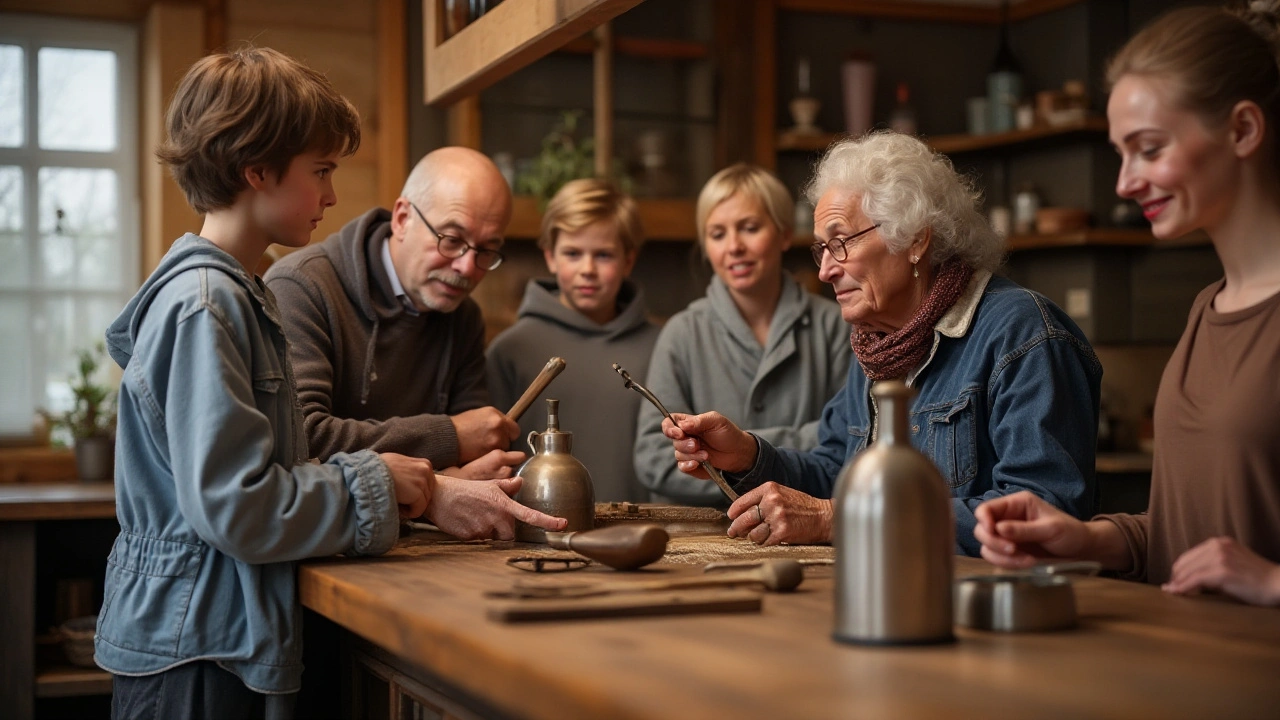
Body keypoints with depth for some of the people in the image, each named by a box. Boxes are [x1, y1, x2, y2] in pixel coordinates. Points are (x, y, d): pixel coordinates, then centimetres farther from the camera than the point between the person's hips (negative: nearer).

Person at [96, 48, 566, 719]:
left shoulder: (232, 293, 12)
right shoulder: (203, 304, -18)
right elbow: (233, 504, -24)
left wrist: (429, 494, 1)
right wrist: (375, 481, -12)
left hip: (228, 640, 10)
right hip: (190, 657, -10)